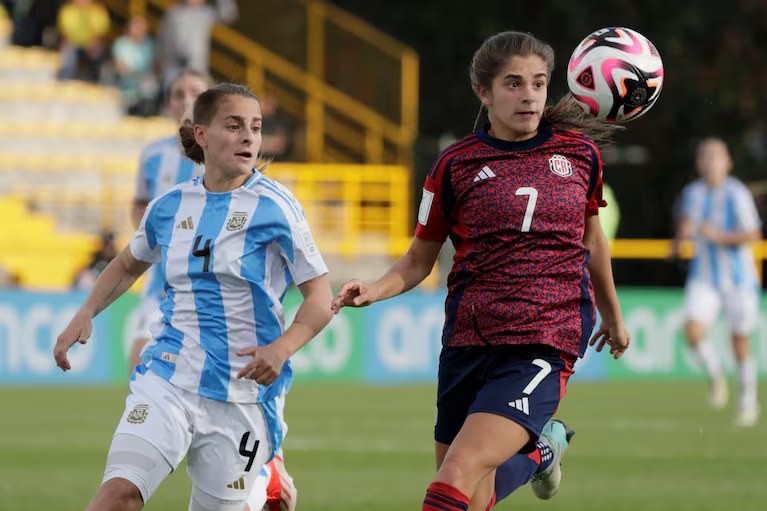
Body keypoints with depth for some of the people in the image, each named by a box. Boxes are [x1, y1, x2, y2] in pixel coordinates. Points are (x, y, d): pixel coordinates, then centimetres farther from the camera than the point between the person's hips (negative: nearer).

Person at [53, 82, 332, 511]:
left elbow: (320, 298, -4)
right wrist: (86, 314, 10)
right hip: (168, 380, 2)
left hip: (243, 393, -2)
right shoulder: (169, 206, 6)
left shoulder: (275, 207, -5)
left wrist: (281, 349, -21)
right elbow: (129, 264, 26)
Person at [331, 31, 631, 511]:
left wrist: (613, 315, 34)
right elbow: (420, 260, 9)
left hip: (544, 345, -2)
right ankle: (540, 449, 41)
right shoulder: (457, 165, 2)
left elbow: (592, 238, 23)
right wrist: (373, 290, -11)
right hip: (468, 341, 2)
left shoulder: (579, 155, 6)